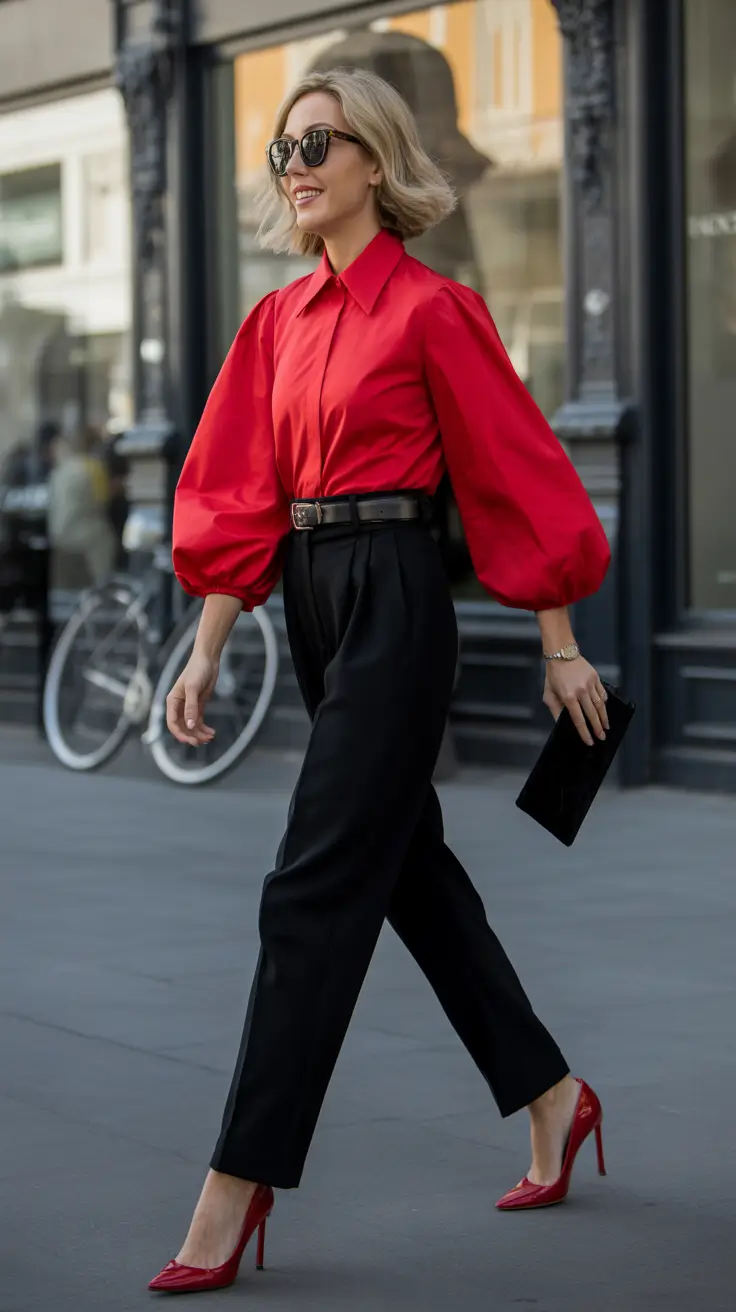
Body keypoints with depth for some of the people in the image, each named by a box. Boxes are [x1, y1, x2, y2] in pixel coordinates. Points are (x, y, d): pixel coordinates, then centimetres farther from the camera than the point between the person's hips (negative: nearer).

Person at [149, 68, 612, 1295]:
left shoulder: (431, 310, -9)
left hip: (394, 602, -8)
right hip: (314, 606, 9)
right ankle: (553, 1096, 32)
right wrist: (207, 652, 4)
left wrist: (560, 647, -4)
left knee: (314, 891, -10)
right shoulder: (280, 321, 12)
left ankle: (236, 1189, -7)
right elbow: (242, 496, 10)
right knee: (411, 868, 16)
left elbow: (513, 468, -6)